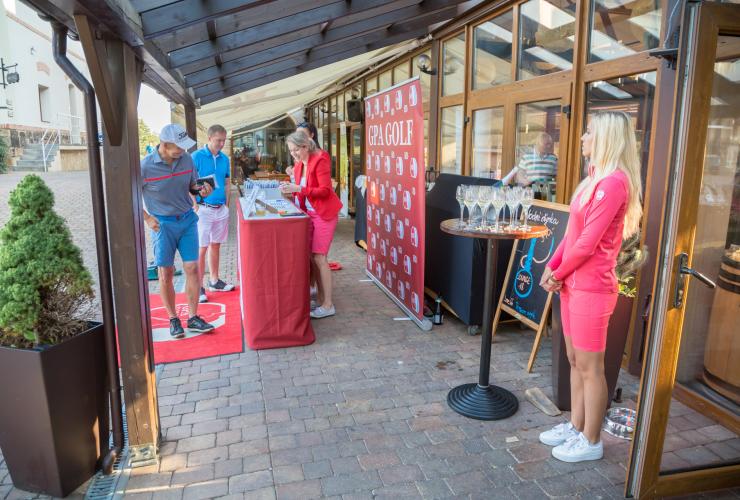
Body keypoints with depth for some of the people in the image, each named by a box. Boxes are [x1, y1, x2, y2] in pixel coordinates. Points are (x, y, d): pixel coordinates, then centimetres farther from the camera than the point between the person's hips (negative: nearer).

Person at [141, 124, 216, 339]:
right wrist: (147, 218, -6)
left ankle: (193, 318, 13)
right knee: (165, 274, 3)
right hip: (163, 224, -3)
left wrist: (200, 189, -11)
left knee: (192, 268, 2)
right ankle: (173, 320, 18)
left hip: (187, 219, 3)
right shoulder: (146, 166, -14)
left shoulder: (187, 159, -3)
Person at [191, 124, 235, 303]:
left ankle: (214, 280, 24)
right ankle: (199, 287, 3)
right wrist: (195, 208, -14)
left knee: (215, 245, 13)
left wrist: (226, 205, 11)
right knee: (201, 248, -3)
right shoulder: (197, 157, -7)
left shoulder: (224, 159, 9)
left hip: (221, 208, 5)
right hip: (204, 209, -5)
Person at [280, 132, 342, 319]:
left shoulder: (320, 160, -14)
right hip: (309, 213, 8)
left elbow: (325, 191, -20)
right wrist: (291, 189, -2)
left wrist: (298, 188, -26)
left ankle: (328, 305, -2)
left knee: (319, 257, -9)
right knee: (311, 257, 7)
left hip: (324, 213, -8)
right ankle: (320, 298, 17)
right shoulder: (299, 165, 9)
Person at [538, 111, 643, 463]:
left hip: (592, 287, -9)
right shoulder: (596, 178, 13)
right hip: (573, 284, 9)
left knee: (590, 367, 4)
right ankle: (576, 427, 33)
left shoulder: (614, 182, -17)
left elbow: (588, 242, -19)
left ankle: (591, 442, 20)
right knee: (575, 361, 18)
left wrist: (558, 274, -7)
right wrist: (552, 266, 4)